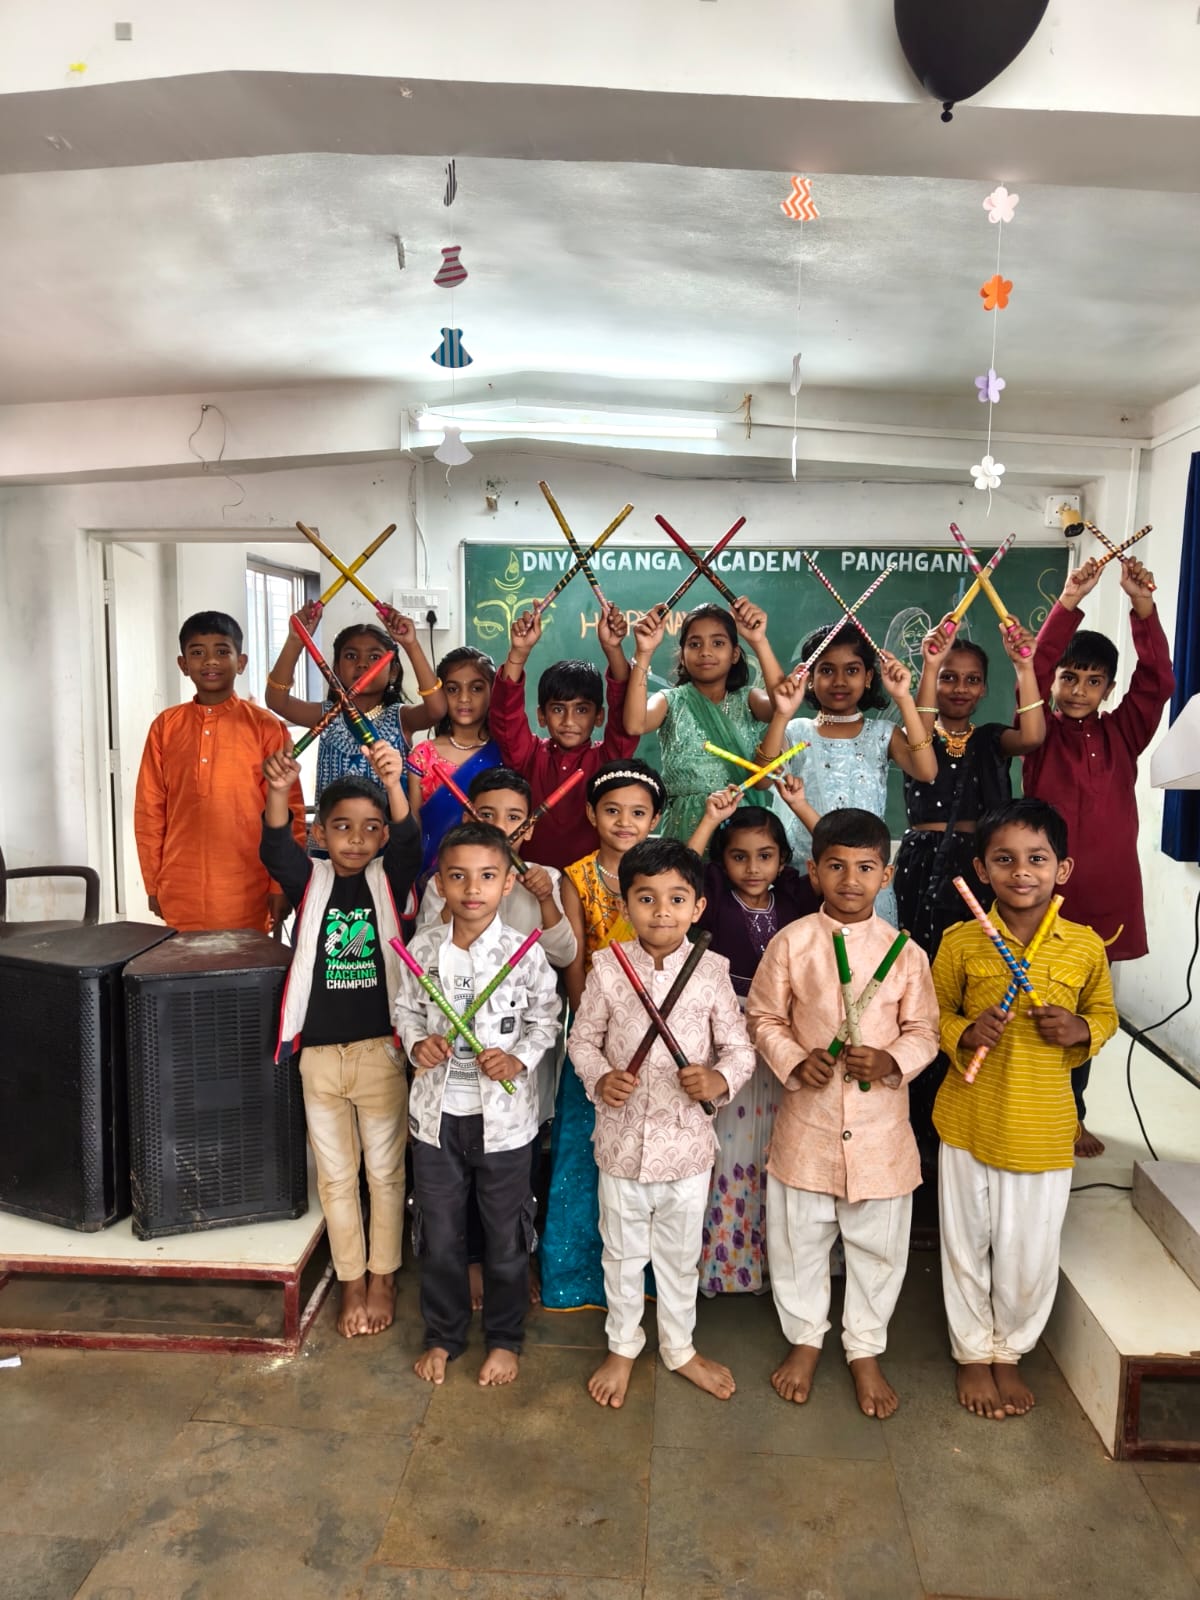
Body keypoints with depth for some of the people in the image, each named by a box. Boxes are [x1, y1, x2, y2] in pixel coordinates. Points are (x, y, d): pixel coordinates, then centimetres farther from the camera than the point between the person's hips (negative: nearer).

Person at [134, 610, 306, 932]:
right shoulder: (165, 726, 6)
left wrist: (282, 884, -5)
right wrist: (153, 883, 7)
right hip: (180, 895, 3)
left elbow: (288, 812, -3)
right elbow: (149, 809, 8)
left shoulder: (265, 727, -3)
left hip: (247, 894, -2)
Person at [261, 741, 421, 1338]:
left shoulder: (389, 880, -3)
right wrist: (278, 793, -40)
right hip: (319, 1053, 1)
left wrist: (393, 783, -42)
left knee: (385, 1171, 13)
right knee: (335, 1175, 14)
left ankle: (382, 1278, 31)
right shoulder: (310, 882, -1)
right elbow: (275, 849, -19)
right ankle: (351, 1280, 31)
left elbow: (408, 842, -22)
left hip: (381, 1049, -1)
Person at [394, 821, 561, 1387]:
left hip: (502, 1115, -2)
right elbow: (406, 1010, 7)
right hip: (436, 1111, 2)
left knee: (506, 1238, 14)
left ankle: (504, 1338, 37)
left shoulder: (524, 952, -13)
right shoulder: (423, 947, -6)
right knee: (439, 1235, 17)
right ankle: (443, 1335, 39)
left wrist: (520, 1059, -17)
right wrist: (416, 1044, -12)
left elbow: (546, 1020, -1)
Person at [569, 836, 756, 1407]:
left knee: (681, 1254, 21)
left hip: (687, 1140, 0)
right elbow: (582, 1038, 1)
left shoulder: (712, 971, -10)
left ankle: (680, 1348, 45)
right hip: (622, 1139, 0)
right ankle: (622, 1347, 44)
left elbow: (739, 1047, -3)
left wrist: (719, 1080, -23)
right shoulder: (608, 967, -9)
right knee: (622, 1252, 20)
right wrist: (600, 1079, -18)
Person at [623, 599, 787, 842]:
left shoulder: (747, 699, 9)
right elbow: (634, 725, -16)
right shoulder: (671, 701, 6)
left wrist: (759, 641, -20)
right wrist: (644, 653, -19)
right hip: (687, 823, -1)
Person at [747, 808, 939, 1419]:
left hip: (880, 1128, 1)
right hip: (806, 1122, 0)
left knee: (878, 1246, 15)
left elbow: (924, 1029, 2)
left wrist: (893, 1061, -17)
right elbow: (763, 1018, 1)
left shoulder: (905, 952, -5)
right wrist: (794, 1061, -15)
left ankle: (865, 1350, 37)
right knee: (799, 1240, 15)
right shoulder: (791, 943, -7)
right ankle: (804, 1338, 39)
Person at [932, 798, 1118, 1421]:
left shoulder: (1086, 946, -5)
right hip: (969, 1120, 0)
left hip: (1045, 1128, 1)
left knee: (1031, 1254, 13)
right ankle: (973, 1354, 38)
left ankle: (1010, 1352, 40)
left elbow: (1104, 1013, 10)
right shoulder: (961, 941, -9)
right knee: (968, 1246, 15)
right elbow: (933, 1013, 3)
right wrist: (965, 1034, -17)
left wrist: (1081, 1031, -11)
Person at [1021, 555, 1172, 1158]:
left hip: (1105, 894, 3)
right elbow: (1035, 669, -14)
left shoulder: (1122, 734, 7)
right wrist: (1068, 602, -24)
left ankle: (1071, 1116, 29)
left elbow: (1157, 680, -6)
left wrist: (1142, 604, -17)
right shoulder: (1040, 732, 0)